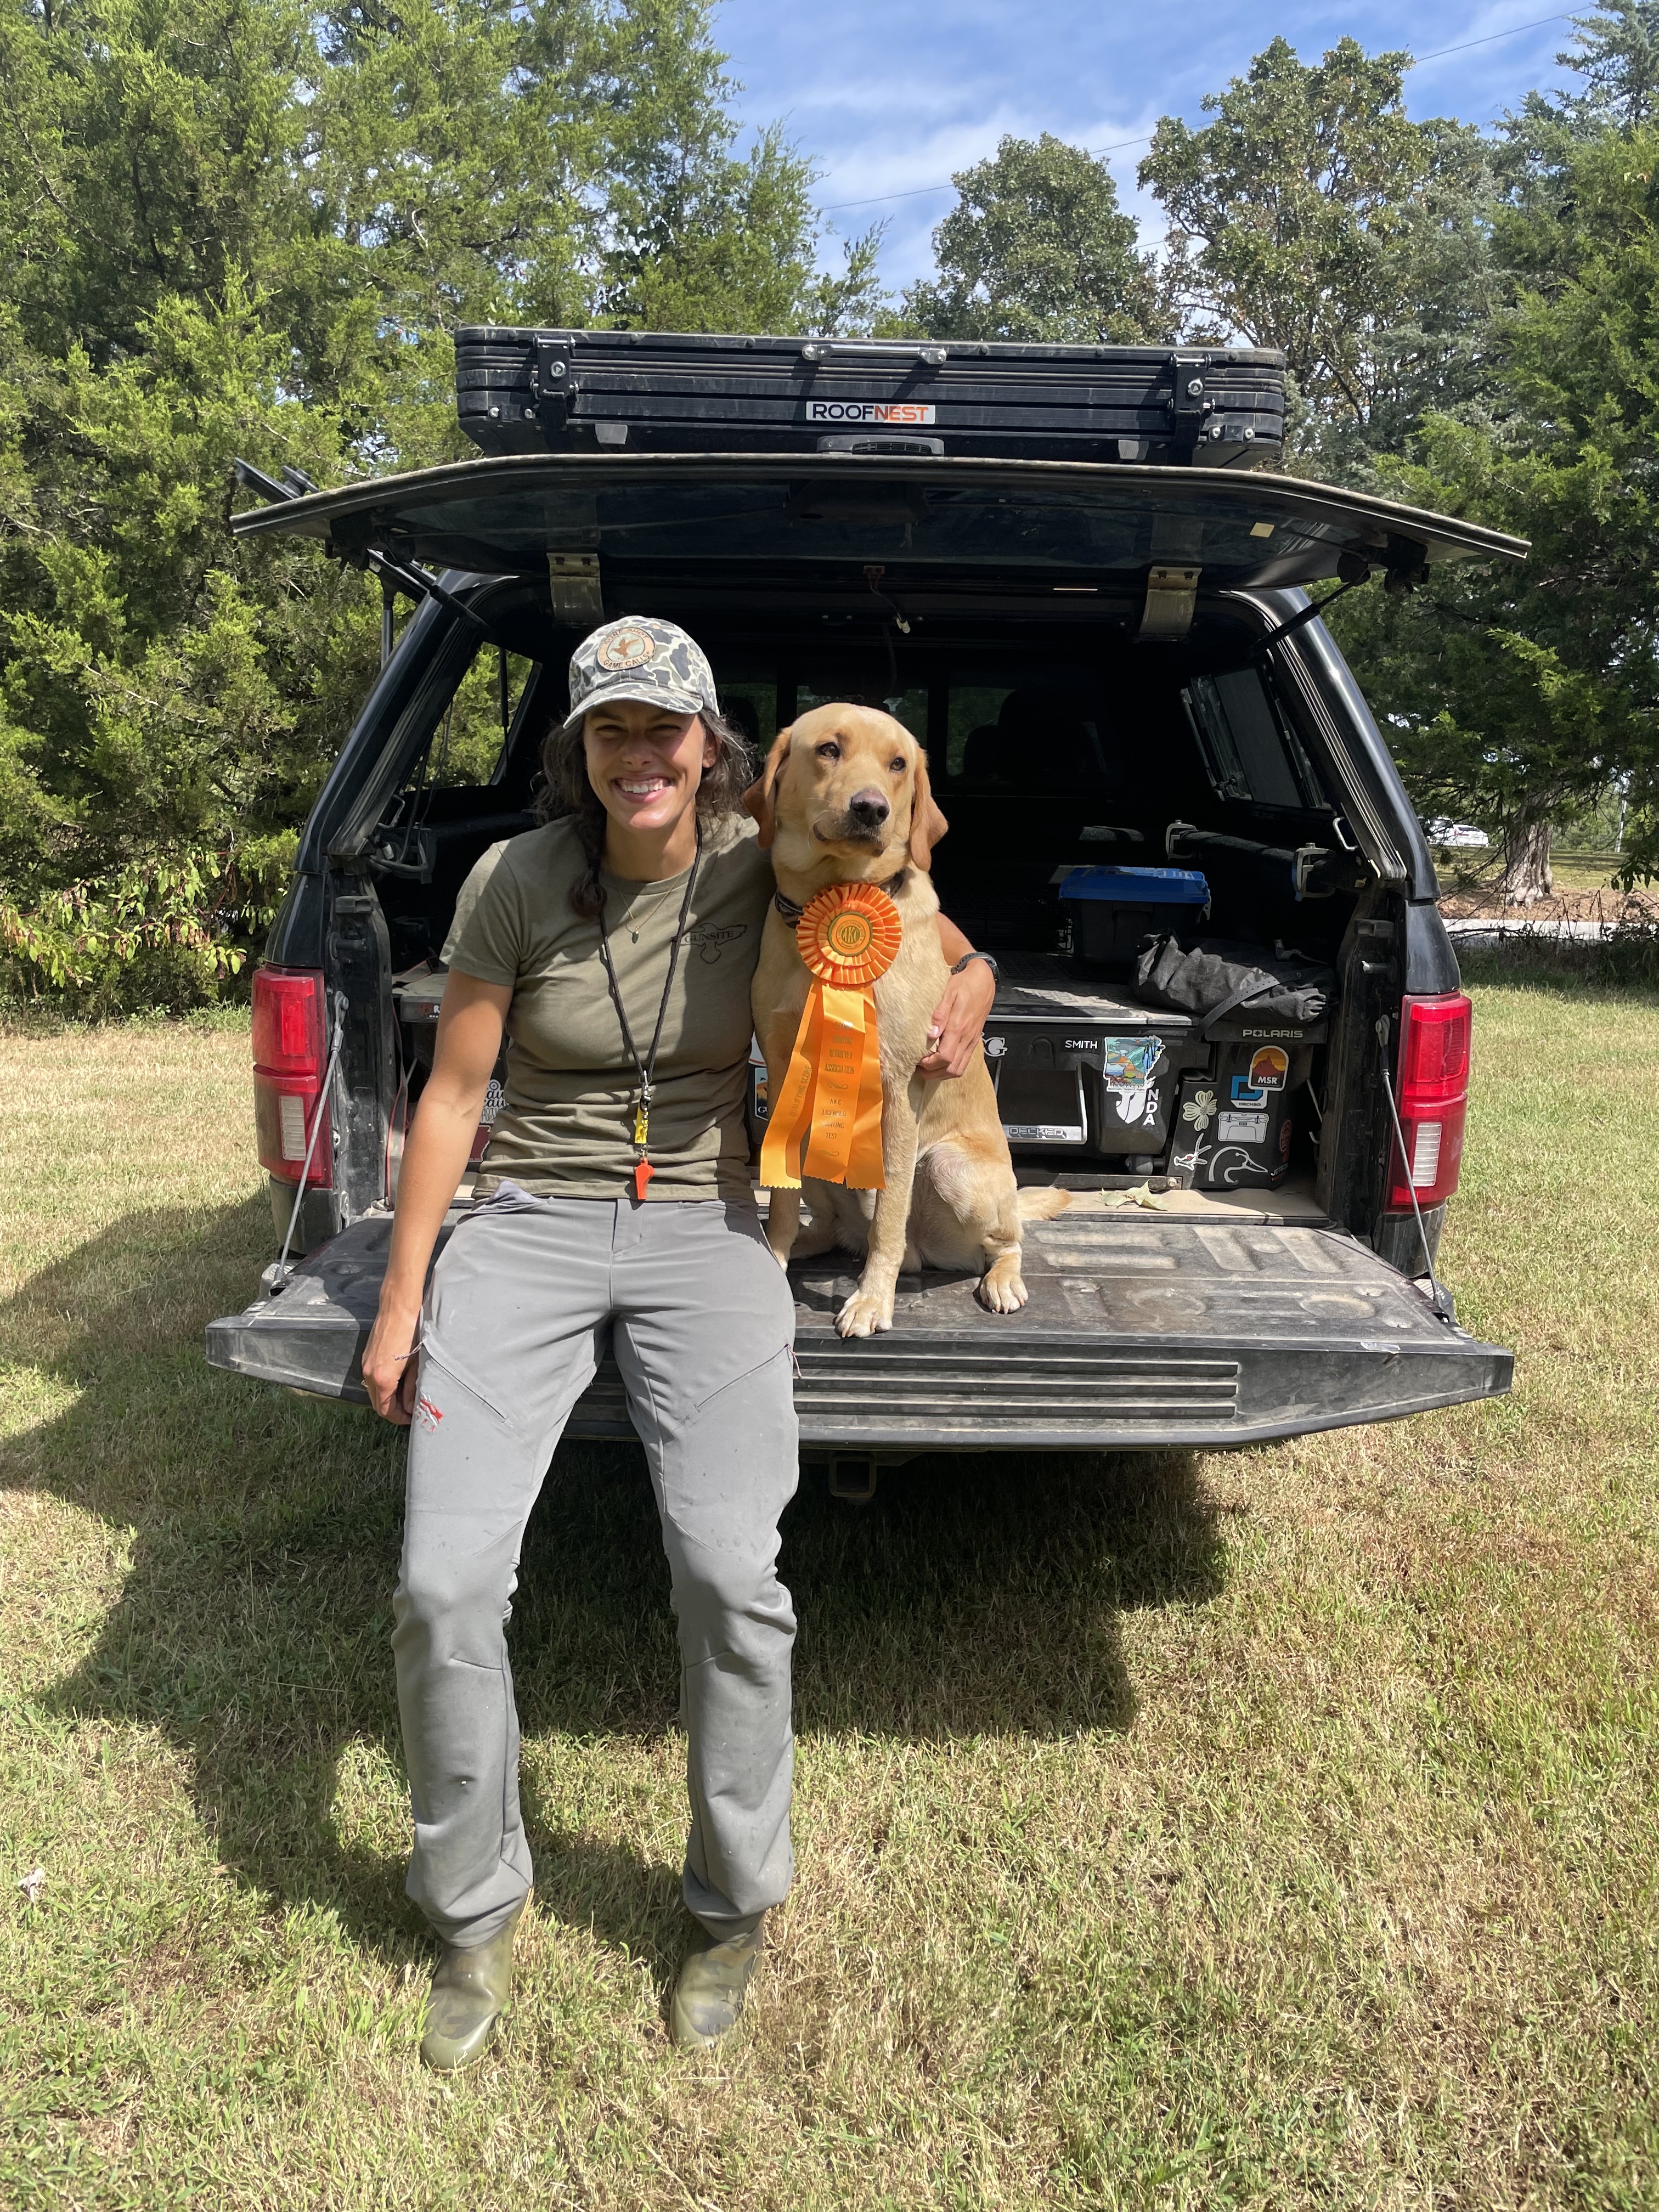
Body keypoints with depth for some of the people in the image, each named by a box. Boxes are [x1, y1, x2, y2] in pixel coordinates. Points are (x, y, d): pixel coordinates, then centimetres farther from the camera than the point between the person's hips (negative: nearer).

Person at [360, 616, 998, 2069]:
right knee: (446, 1585, -10)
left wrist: (964, 996, -10)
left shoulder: (760, 868, -1)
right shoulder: (516, 883, -4)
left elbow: (947, 944, 14)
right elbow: (453, 1095, 2)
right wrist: (402, 1302, 3)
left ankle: (737, 1906, 13)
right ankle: (477, 1911, 18)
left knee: (730, 1576, -16)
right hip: (526, 1226, 0)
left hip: (702, 1230, 0)